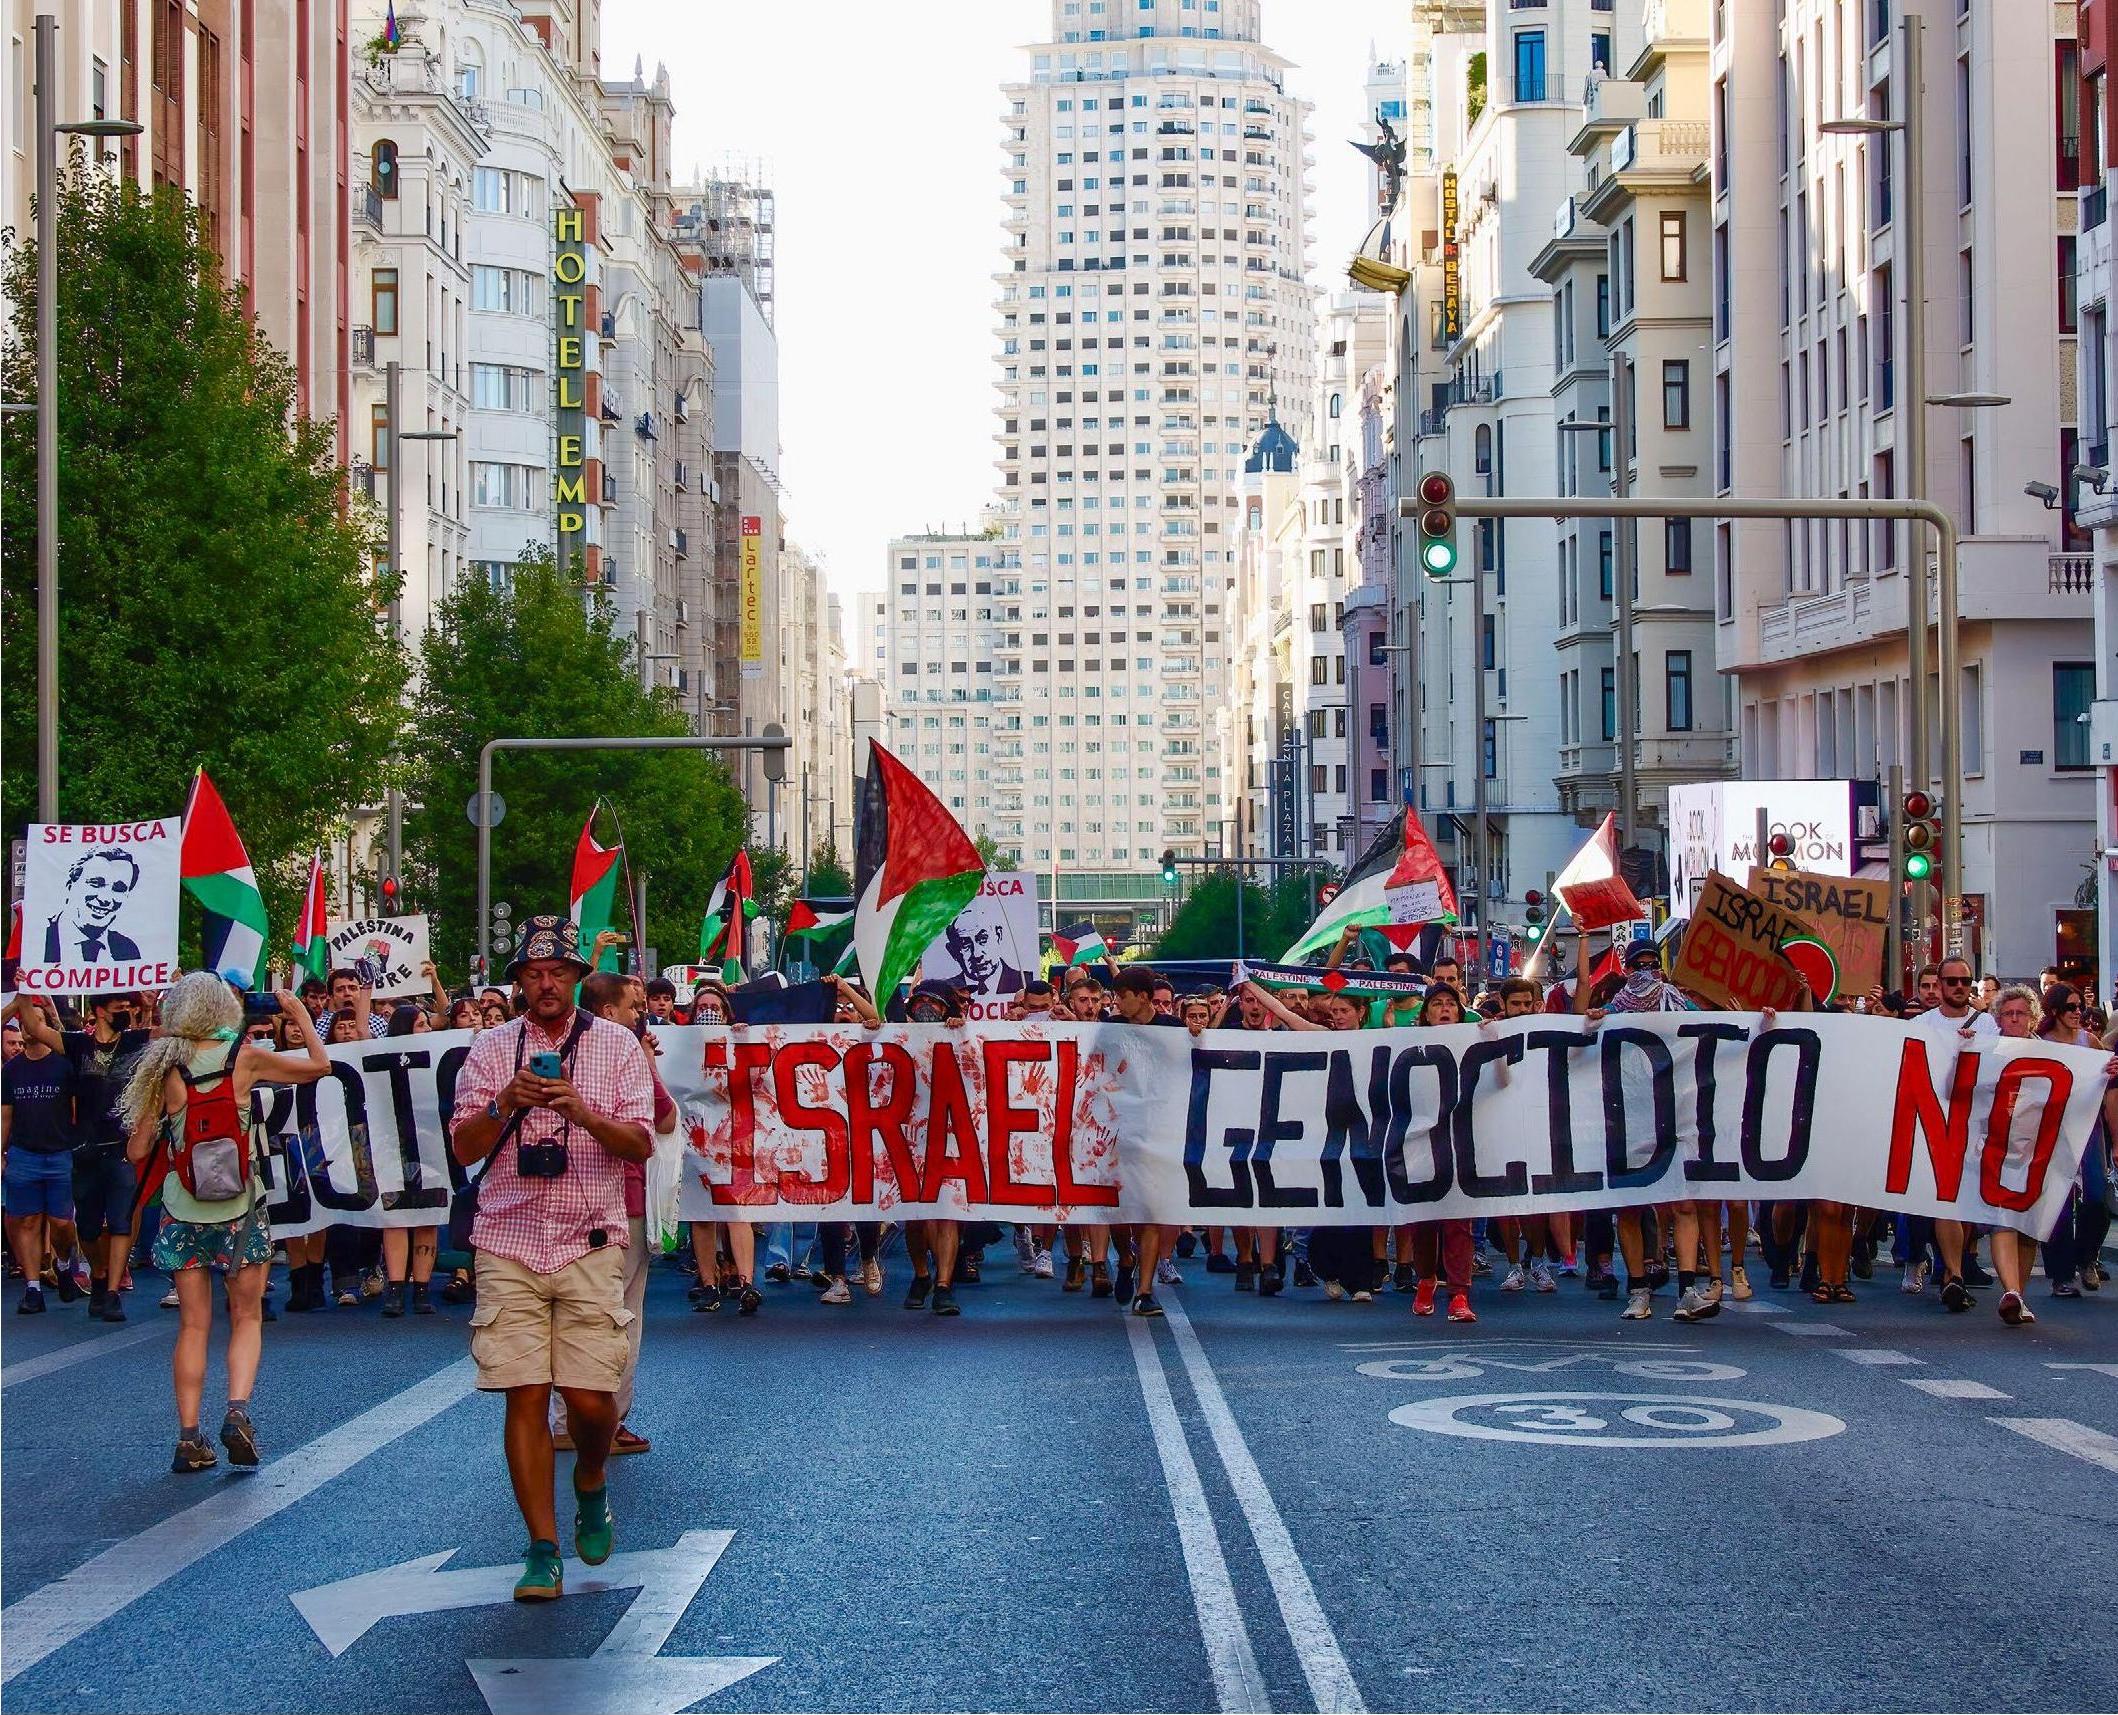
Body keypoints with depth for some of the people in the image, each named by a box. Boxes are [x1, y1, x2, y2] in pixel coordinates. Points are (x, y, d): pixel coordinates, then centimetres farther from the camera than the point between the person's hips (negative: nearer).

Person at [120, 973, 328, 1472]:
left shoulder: (165, 1071, -5)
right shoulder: (245, 1059, -8)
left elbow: (137, 1150, 0)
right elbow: (319, 1065, 5)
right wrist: (300, 1013, 17)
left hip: (183, 1210, 1)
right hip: (241, 1209, -1)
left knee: (193, 1325, 8)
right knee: (247, 1318, 11)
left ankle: (189, 1437, 3)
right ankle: (237, 1409, -10)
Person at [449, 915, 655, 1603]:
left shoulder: (617, 1044, 6)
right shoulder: (491, 1049, 9)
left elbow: (640, 1144, 0)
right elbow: (464, 1148, 5)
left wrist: (581, 1111, -17)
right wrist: (504, 1105, -14)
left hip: (589, 1244, -1)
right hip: (508, 1245, 1)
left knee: (591, 1397, -6)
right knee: (525, 1396, -4)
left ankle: (590, 1486, 26)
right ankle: (543, 1548, 4)